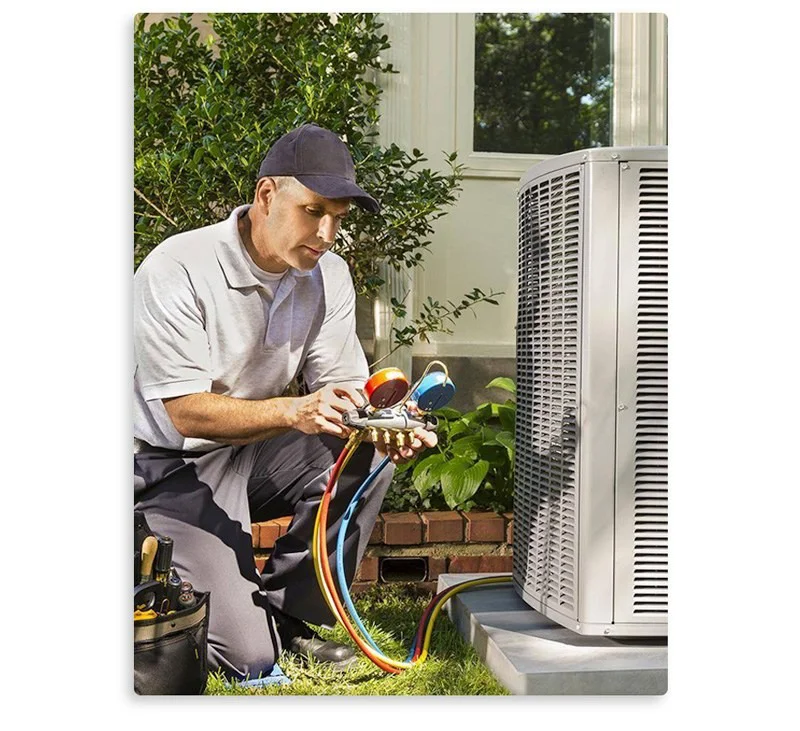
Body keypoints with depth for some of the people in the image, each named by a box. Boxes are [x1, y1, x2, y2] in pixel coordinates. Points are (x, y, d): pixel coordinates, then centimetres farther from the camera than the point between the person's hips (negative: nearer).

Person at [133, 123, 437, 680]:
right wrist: (294, 411, -41)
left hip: (257, 455, 6)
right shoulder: (175, 272, -22)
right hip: (176, 469, -6)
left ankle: (288, 613, -6)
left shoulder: (328, 276, -2)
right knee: (245, 656, -18)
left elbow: (342, 385, -5)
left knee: (367, 452, -24)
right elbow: (187, 412, -26)